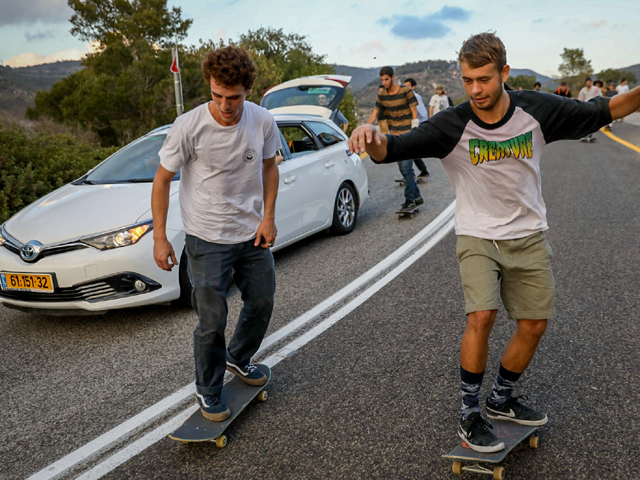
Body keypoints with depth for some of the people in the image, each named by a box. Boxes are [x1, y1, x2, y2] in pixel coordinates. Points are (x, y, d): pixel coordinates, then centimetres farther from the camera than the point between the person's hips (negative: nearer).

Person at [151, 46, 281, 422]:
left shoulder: (263, 122, -8)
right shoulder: (189, 127, -18)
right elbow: (162, 180, -8)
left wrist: (268, 216, -1)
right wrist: (160, 237, -9)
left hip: (253, 235, 5)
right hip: (207, 240, -4)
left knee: (262, 305, 17)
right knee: (213, 321, 0)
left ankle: (238, 358, 45)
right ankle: (208, 391, 25)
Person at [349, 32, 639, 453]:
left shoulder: (537, 110, -11)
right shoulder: (452, 126, -19)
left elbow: (601, 112, 3)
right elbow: (390, 151, -26)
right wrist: (372, 137, -49)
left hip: (529, 236, 4)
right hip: (478, 236, -3)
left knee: (534, 325, 8)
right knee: (481, 316, -22)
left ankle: (502, 399, 31)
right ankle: (469, 415, -2)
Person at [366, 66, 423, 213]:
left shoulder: (406, 91, -7)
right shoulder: (381, 96, 7)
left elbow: (414, 113, -6)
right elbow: (374, 114, 6)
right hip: (394, 138, 6)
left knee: (407, 168, -12)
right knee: (403, 169, 9)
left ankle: (410, 201, -6)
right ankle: (417, 197, 21)